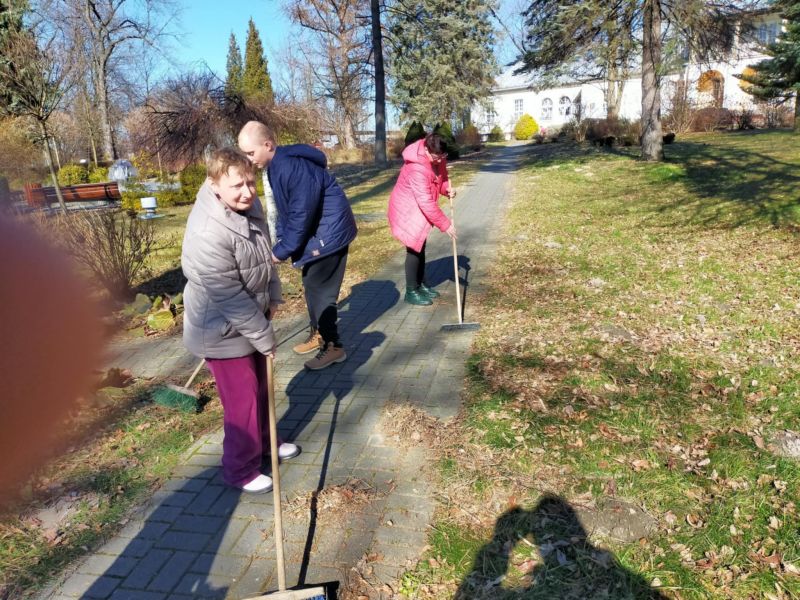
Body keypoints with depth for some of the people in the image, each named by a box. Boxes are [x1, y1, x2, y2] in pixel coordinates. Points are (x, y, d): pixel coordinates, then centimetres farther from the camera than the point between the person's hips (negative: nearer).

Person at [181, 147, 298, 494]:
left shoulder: (249, 205, -7)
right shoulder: (207, 235, -33)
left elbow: (265, 253, 10)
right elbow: (231, 299, -28)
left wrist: (273, 296, 7)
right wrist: (265, 337, -19)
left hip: (251, 319, 8)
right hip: (223, 331, -8)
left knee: (261, 386, 23)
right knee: (243, 401, 4)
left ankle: (264, 442, 47)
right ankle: (240, 470, 26)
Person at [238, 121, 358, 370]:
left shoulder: (293, 166, -27)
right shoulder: (276, 165, 5)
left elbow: (301, 214, -26)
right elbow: (285, 209, 13)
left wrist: (282, 250, -18)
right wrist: (281, 240, 4)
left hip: (330, 230, -10)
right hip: (316, 231, 10)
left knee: (319, 288, -7)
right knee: (311, 284, 17)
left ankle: (333, 346, 4)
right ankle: (318, 334, 32)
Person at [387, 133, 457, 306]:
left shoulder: (437, 156, -7)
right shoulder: (417, 168, -33)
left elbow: (442, 176, 11)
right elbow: (426, 202, -34)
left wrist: (447, 189, -13)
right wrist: (445, 224, -31)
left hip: (419, 209, 9)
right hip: (407, 210, -8)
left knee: (421, 247, 16)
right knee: (414, 249, -6)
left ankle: (421, 284, 29)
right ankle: (411, 292, 6)